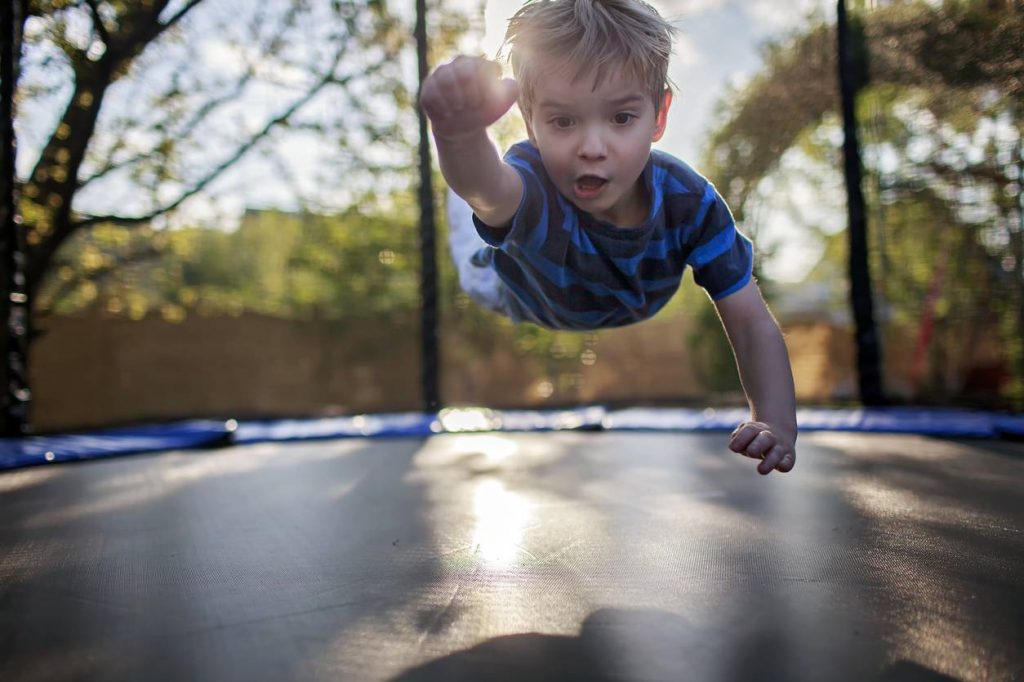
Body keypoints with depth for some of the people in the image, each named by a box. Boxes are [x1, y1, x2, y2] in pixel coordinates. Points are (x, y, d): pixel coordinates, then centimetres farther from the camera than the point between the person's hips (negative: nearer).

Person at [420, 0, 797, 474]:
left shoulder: (690, 201, -39)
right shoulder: (531, 189, -50)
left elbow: (752, 324, -36)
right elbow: (485, 187, -75)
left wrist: (777, 423, -53)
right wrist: (460, 132, -99)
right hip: (524, 298, -2)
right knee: (479, 274, 34)